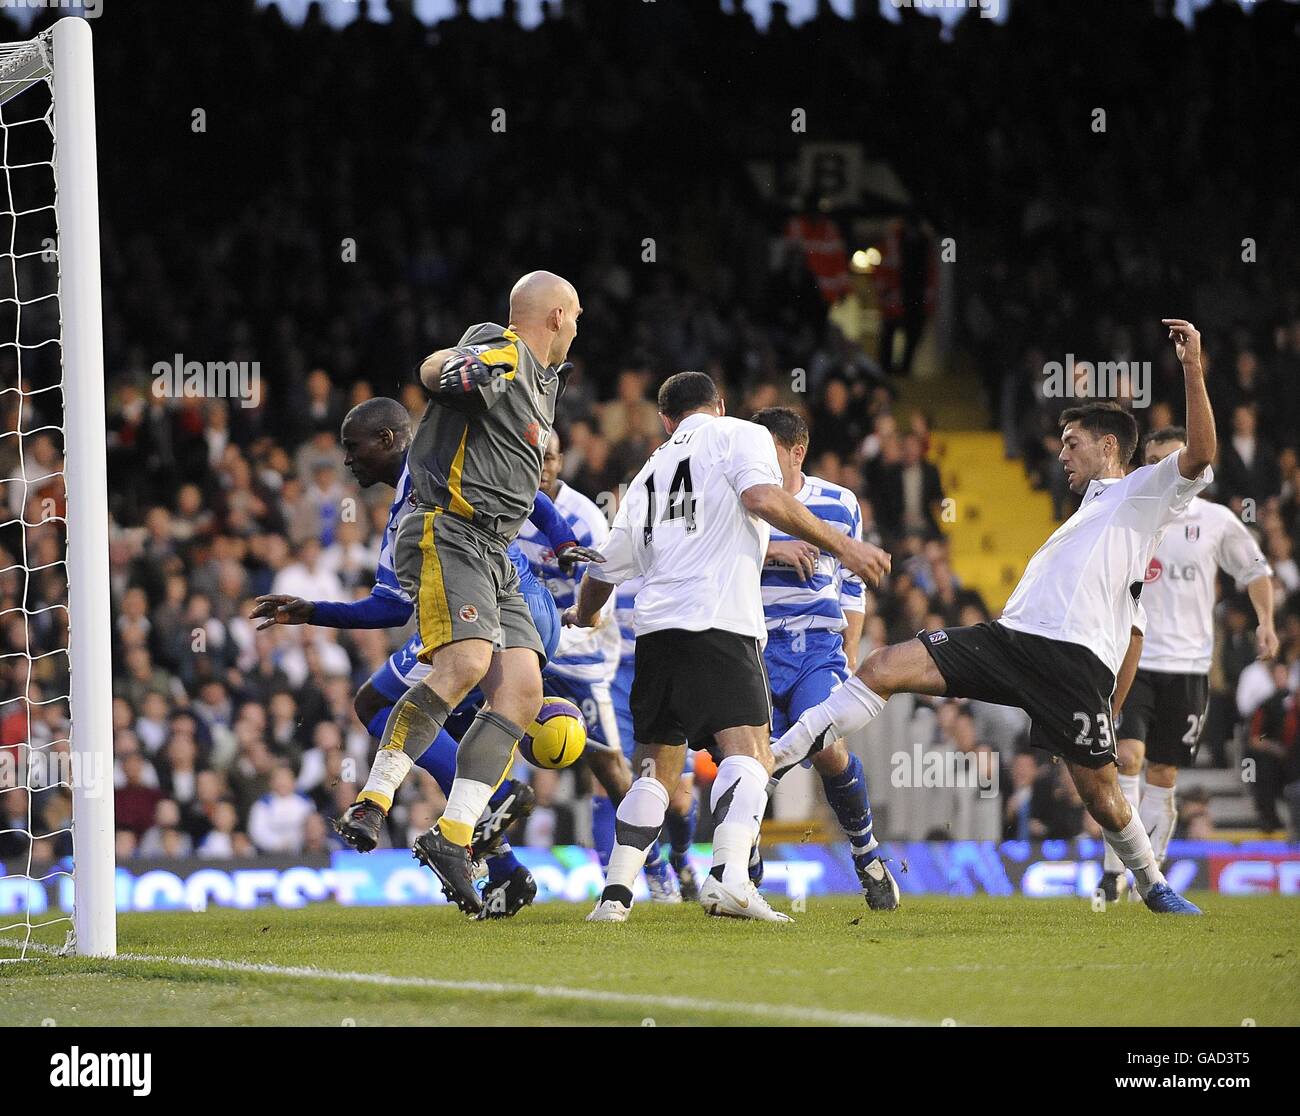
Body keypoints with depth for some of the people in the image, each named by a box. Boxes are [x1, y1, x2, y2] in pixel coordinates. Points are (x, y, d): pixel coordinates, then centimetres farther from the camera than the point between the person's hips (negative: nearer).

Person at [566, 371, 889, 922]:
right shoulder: (740, 436, 10)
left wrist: (583, 616, 54)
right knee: (748, 751, -15)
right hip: (719, 622, -6)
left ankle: (616, 893, 5)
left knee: (657, 767, 14)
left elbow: (603, 571, 33)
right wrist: (839, 543, -9)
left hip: (655, 627, 6)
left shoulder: (650, 472, 26)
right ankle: (729, 873, -37)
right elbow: (762, 498, -12)